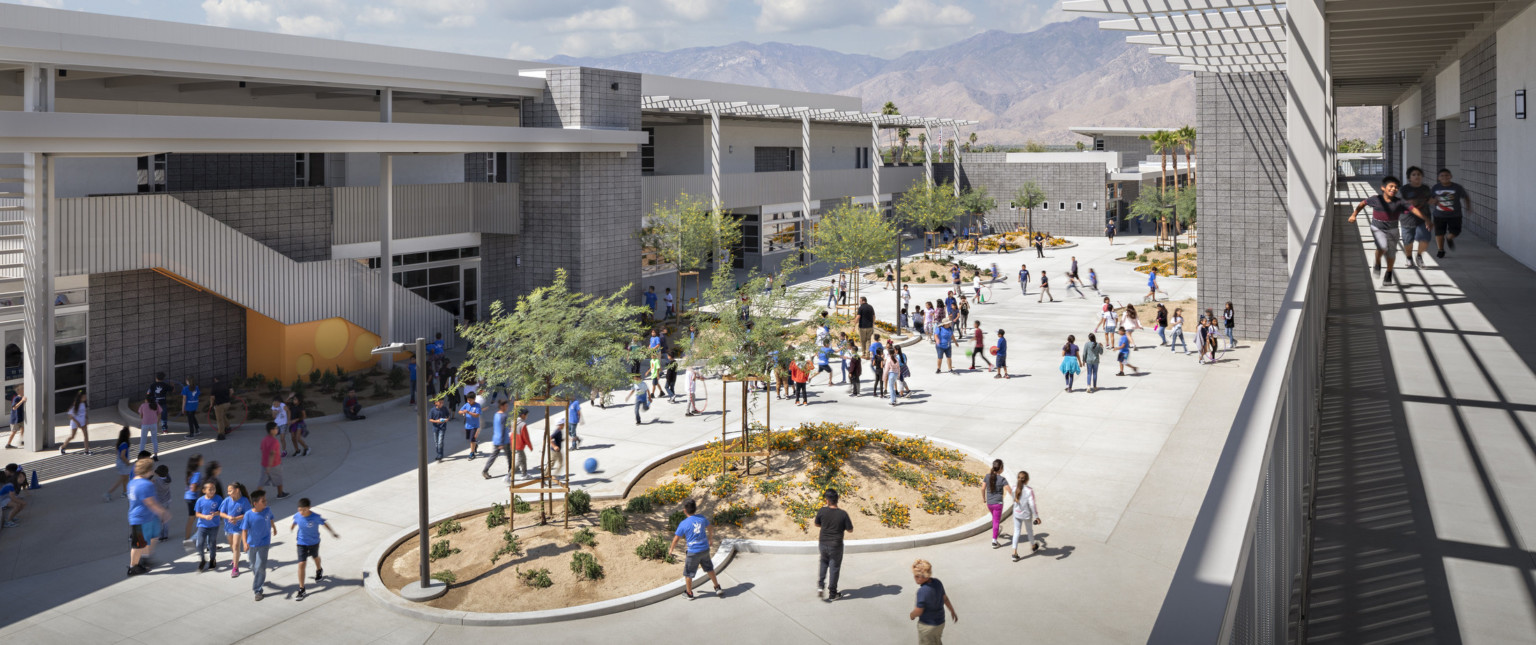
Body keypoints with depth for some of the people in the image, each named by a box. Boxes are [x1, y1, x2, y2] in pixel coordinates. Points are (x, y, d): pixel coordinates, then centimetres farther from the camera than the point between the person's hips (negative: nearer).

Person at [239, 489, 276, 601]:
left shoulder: (267, 511, -11)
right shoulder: (248, 515, -19)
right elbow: (244, 530, -18)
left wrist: (274, 528, 31)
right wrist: (245, 542, -34)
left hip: (263, 544, 0)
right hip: (251, 544, 0)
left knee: (260, 567, -8)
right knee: (253, 566, 18)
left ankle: (258, 589, 0)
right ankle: (260, 581, 46)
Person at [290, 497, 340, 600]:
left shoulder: (316, 517, -27)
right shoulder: (297, 516, -20)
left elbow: (324, 523, -10)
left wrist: (333, 533, -2)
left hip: (314, 542, -1)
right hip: (302, 543, 1)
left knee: (315, 557, 27)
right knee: (301, 564, -7)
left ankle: (319, 571, 62)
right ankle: (301, 589, 1)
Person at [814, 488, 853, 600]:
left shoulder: (822, 511, -13)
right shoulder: (843, 514, -18)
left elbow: (817, 524, 4)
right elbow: (850, 530, -9)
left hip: (823, 543, 2)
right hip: (836, 545, -2)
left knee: (824, 562, 27)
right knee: (834, 568, 12)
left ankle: (820, 586, 14)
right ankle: (832, 593, 21)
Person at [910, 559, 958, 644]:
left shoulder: (923, 591, -31)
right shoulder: (937, 582, -8)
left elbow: (919, 611, -24)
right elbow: (945, 598, 7)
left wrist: (911, 616, -2)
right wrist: (952, 611, 21)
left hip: (927, 625, -7)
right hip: (940, 622, 7)